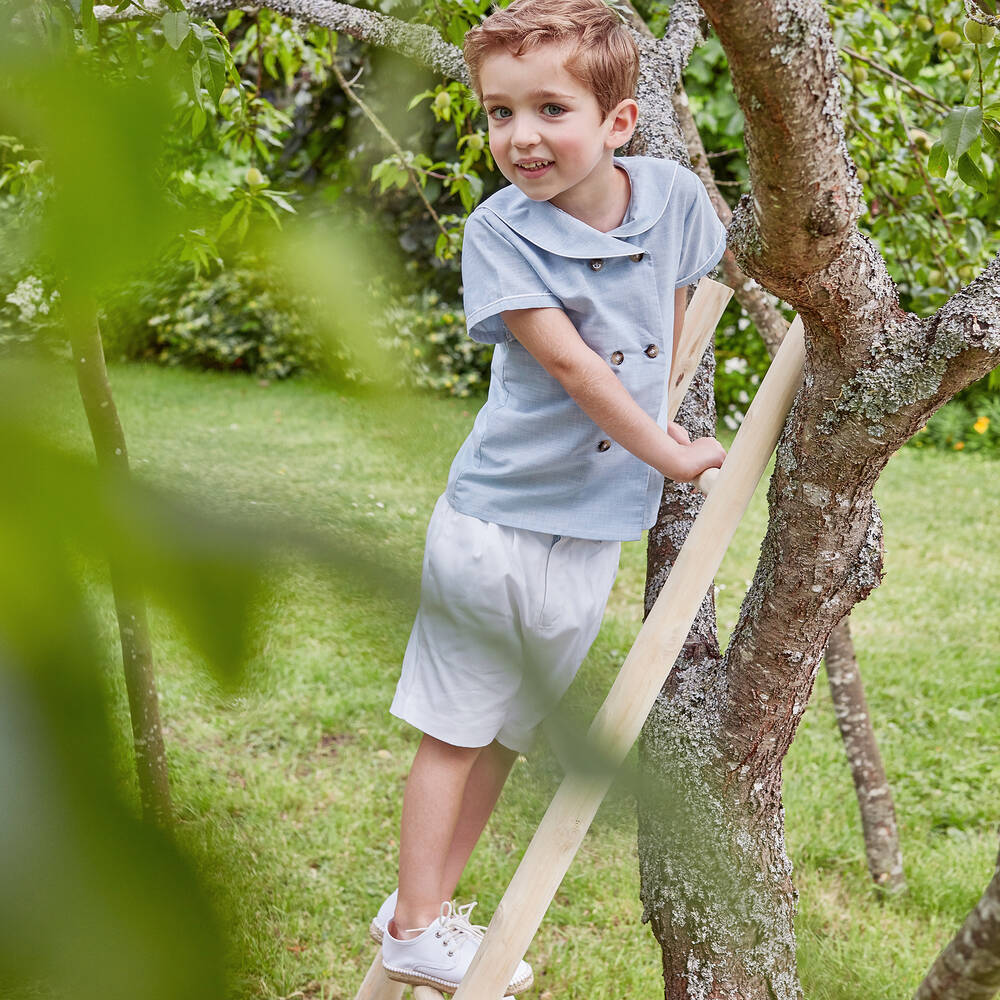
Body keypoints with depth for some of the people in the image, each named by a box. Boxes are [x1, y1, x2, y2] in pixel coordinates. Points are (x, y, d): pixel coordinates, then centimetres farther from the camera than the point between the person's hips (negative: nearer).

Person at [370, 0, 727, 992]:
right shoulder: (499, 230, -15)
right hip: (495, 520, -4)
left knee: (505, 733, 16)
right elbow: (566, 360, -20)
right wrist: (665, 452, -14)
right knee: (453, 733, 6)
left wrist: (660, 411, 18)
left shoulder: (673, 195, -4)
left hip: (591, 533, 5)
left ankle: (425, 905, 31)